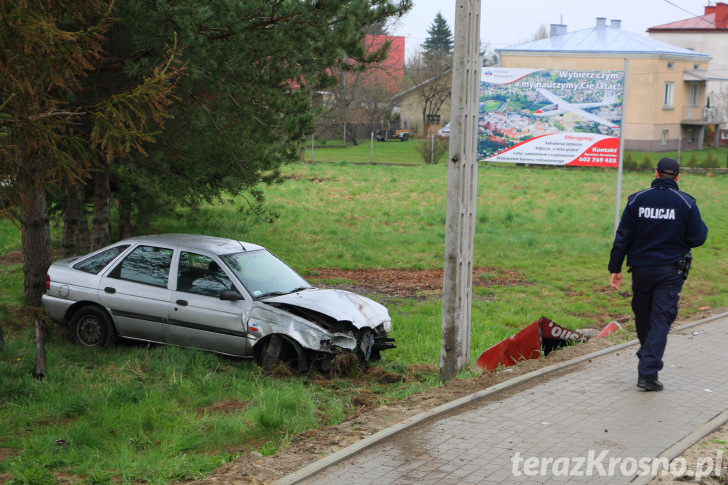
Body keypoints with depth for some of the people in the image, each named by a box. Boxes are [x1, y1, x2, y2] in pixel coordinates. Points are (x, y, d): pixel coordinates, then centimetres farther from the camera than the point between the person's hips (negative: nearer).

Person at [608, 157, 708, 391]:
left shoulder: (637, 199, -1)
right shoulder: (686, 203, -6)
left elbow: (622, 236, -1)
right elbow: (697, 238, -4)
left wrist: (615, 268, 4)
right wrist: (702, 227, 19)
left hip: (640, 268, 2)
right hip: (670, 271, -2)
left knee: (642, 316, 19)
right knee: (661, 320, -2)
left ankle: (647, 356, 37)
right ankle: (648, 372, -10)